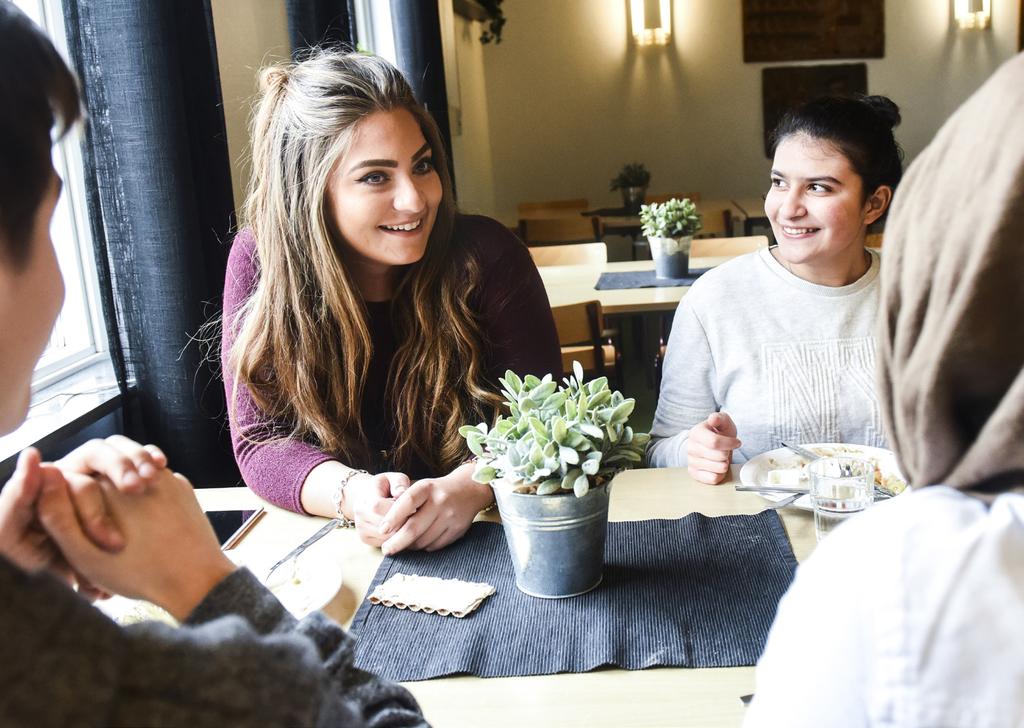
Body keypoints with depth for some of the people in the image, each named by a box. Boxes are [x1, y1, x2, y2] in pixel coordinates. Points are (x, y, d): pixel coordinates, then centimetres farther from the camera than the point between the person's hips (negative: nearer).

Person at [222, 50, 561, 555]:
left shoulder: (483, 255, -11)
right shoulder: (261, 261, -8)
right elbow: (261, 441, -8)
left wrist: (469, 487, -29)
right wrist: (352, 494, -28)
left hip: (482, 533, 1)